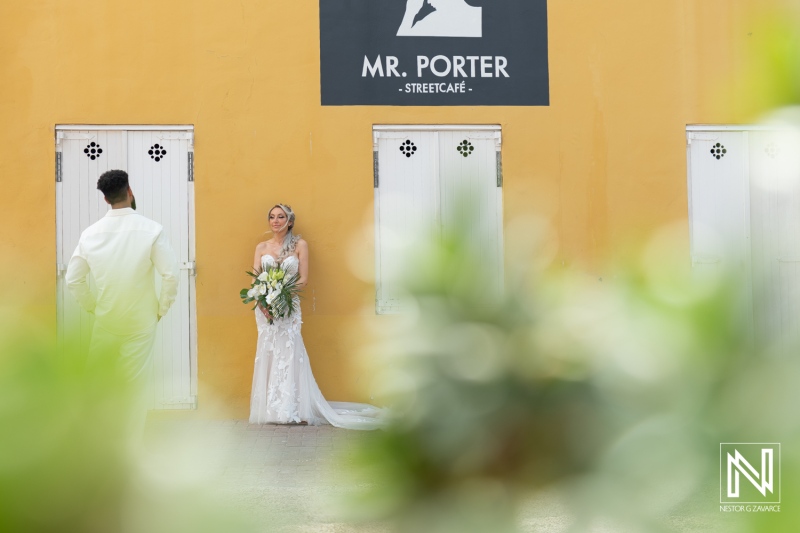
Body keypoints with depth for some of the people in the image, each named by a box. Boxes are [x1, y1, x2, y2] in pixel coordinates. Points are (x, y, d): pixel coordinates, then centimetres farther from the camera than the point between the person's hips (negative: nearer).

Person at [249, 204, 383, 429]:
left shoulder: (300, 245, 3)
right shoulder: (262, 247, 9)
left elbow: (303, 279, -3)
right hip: (265, 307, 2)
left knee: (289, 354, -7)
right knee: (267, 354, -1)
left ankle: (293, 408, -4)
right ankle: (270, 409, 3)